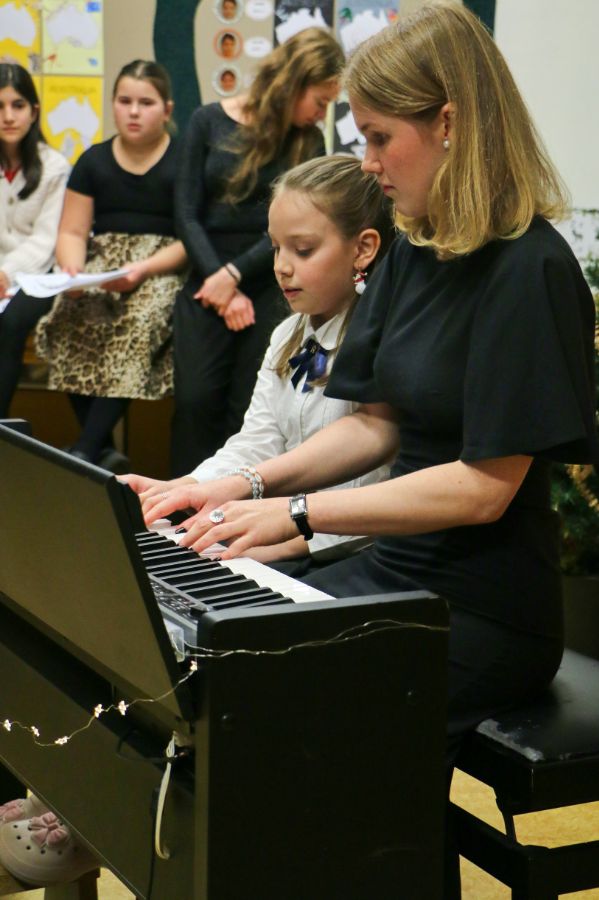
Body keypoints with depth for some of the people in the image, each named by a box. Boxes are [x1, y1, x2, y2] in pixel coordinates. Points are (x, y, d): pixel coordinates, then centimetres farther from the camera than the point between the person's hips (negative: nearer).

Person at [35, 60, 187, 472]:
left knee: (138, 321, -36)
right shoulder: (94, 161, 15)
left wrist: (142, 269, -18)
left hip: (164, 267, -3)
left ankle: (85, 450, -36)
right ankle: (104, 452, -27)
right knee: (72, 318, -29)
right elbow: (72, 233, 12)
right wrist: (74, 270, -10)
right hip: (103, 262, 3)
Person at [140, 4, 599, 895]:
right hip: (396, 567, 8)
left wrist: (299, 511, -19)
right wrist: (249, 484, -2)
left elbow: (483, 486, -19)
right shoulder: (412, 254, 8)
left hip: (486, 610, -8)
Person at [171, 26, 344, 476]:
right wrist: (221, 288, -9)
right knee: (196, 400, -9)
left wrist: (235, 274, -11)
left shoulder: (309, 142, 7)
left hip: (269, 288, 1)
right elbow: (188, 214, 0)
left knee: (248, 409, -3)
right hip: (206, 284, 0)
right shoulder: (209, 122, 3)